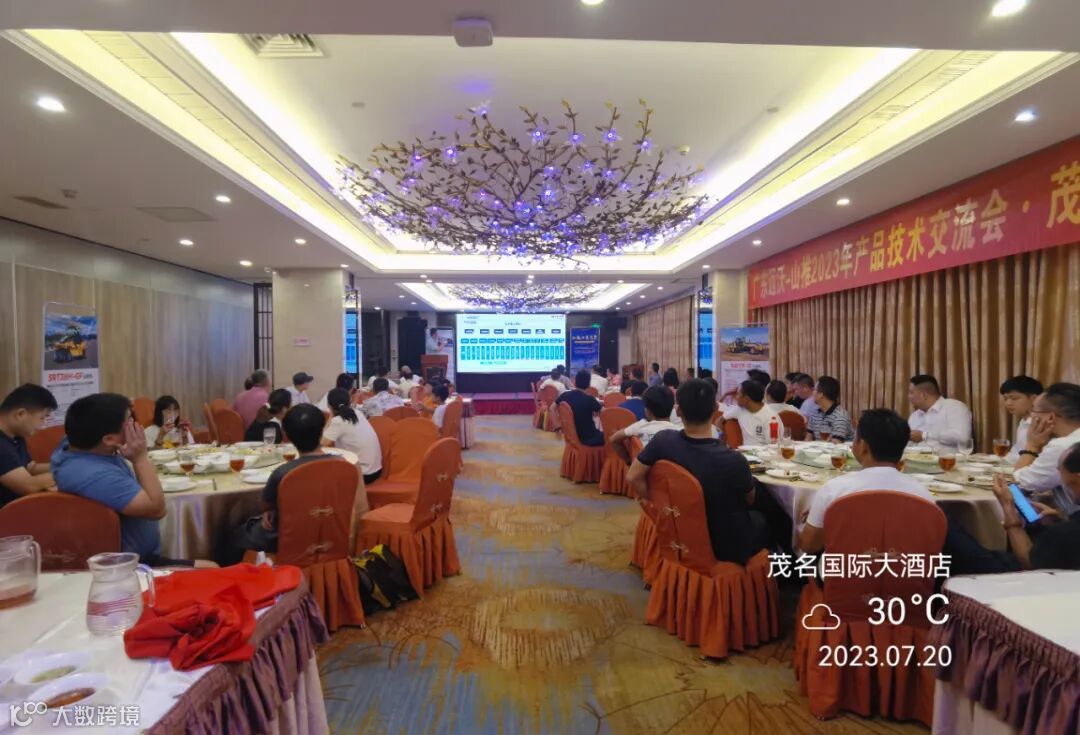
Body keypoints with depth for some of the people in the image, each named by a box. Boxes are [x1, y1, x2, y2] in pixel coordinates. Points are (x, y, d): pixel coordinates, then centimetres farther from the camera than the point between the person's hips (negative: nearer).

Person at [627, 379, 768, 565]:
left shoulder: (663, 441, -22)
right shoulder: (733, 460, -31)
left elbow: (633, 477, -12)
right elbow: (749, 500, -10)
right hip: (728, 548, -4)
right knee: (761, 520, 28)